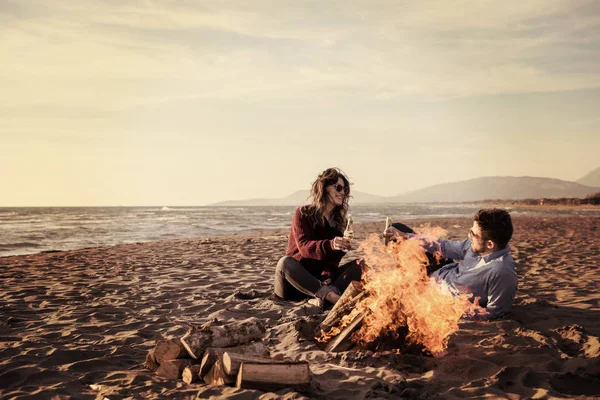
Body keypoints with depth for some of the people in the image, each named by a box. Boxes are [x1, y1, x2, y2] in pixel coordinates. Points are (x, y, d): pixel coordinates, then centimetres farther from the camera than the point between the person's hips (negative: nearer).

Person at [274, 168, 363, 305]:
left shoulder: (340, 220, 8)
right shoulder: (303, 213, -4)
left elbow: (335, 257, -3)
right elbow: (304, 247, -21)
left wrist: (327, 276, -24)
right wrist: (329, 245, -41)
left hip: (322, 277, 4)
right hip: (298, 275, -4)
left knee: (360, 265, -16)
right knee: (285, 262, -37)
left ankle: (329, 293, -42)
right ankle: (331, 295, -49)